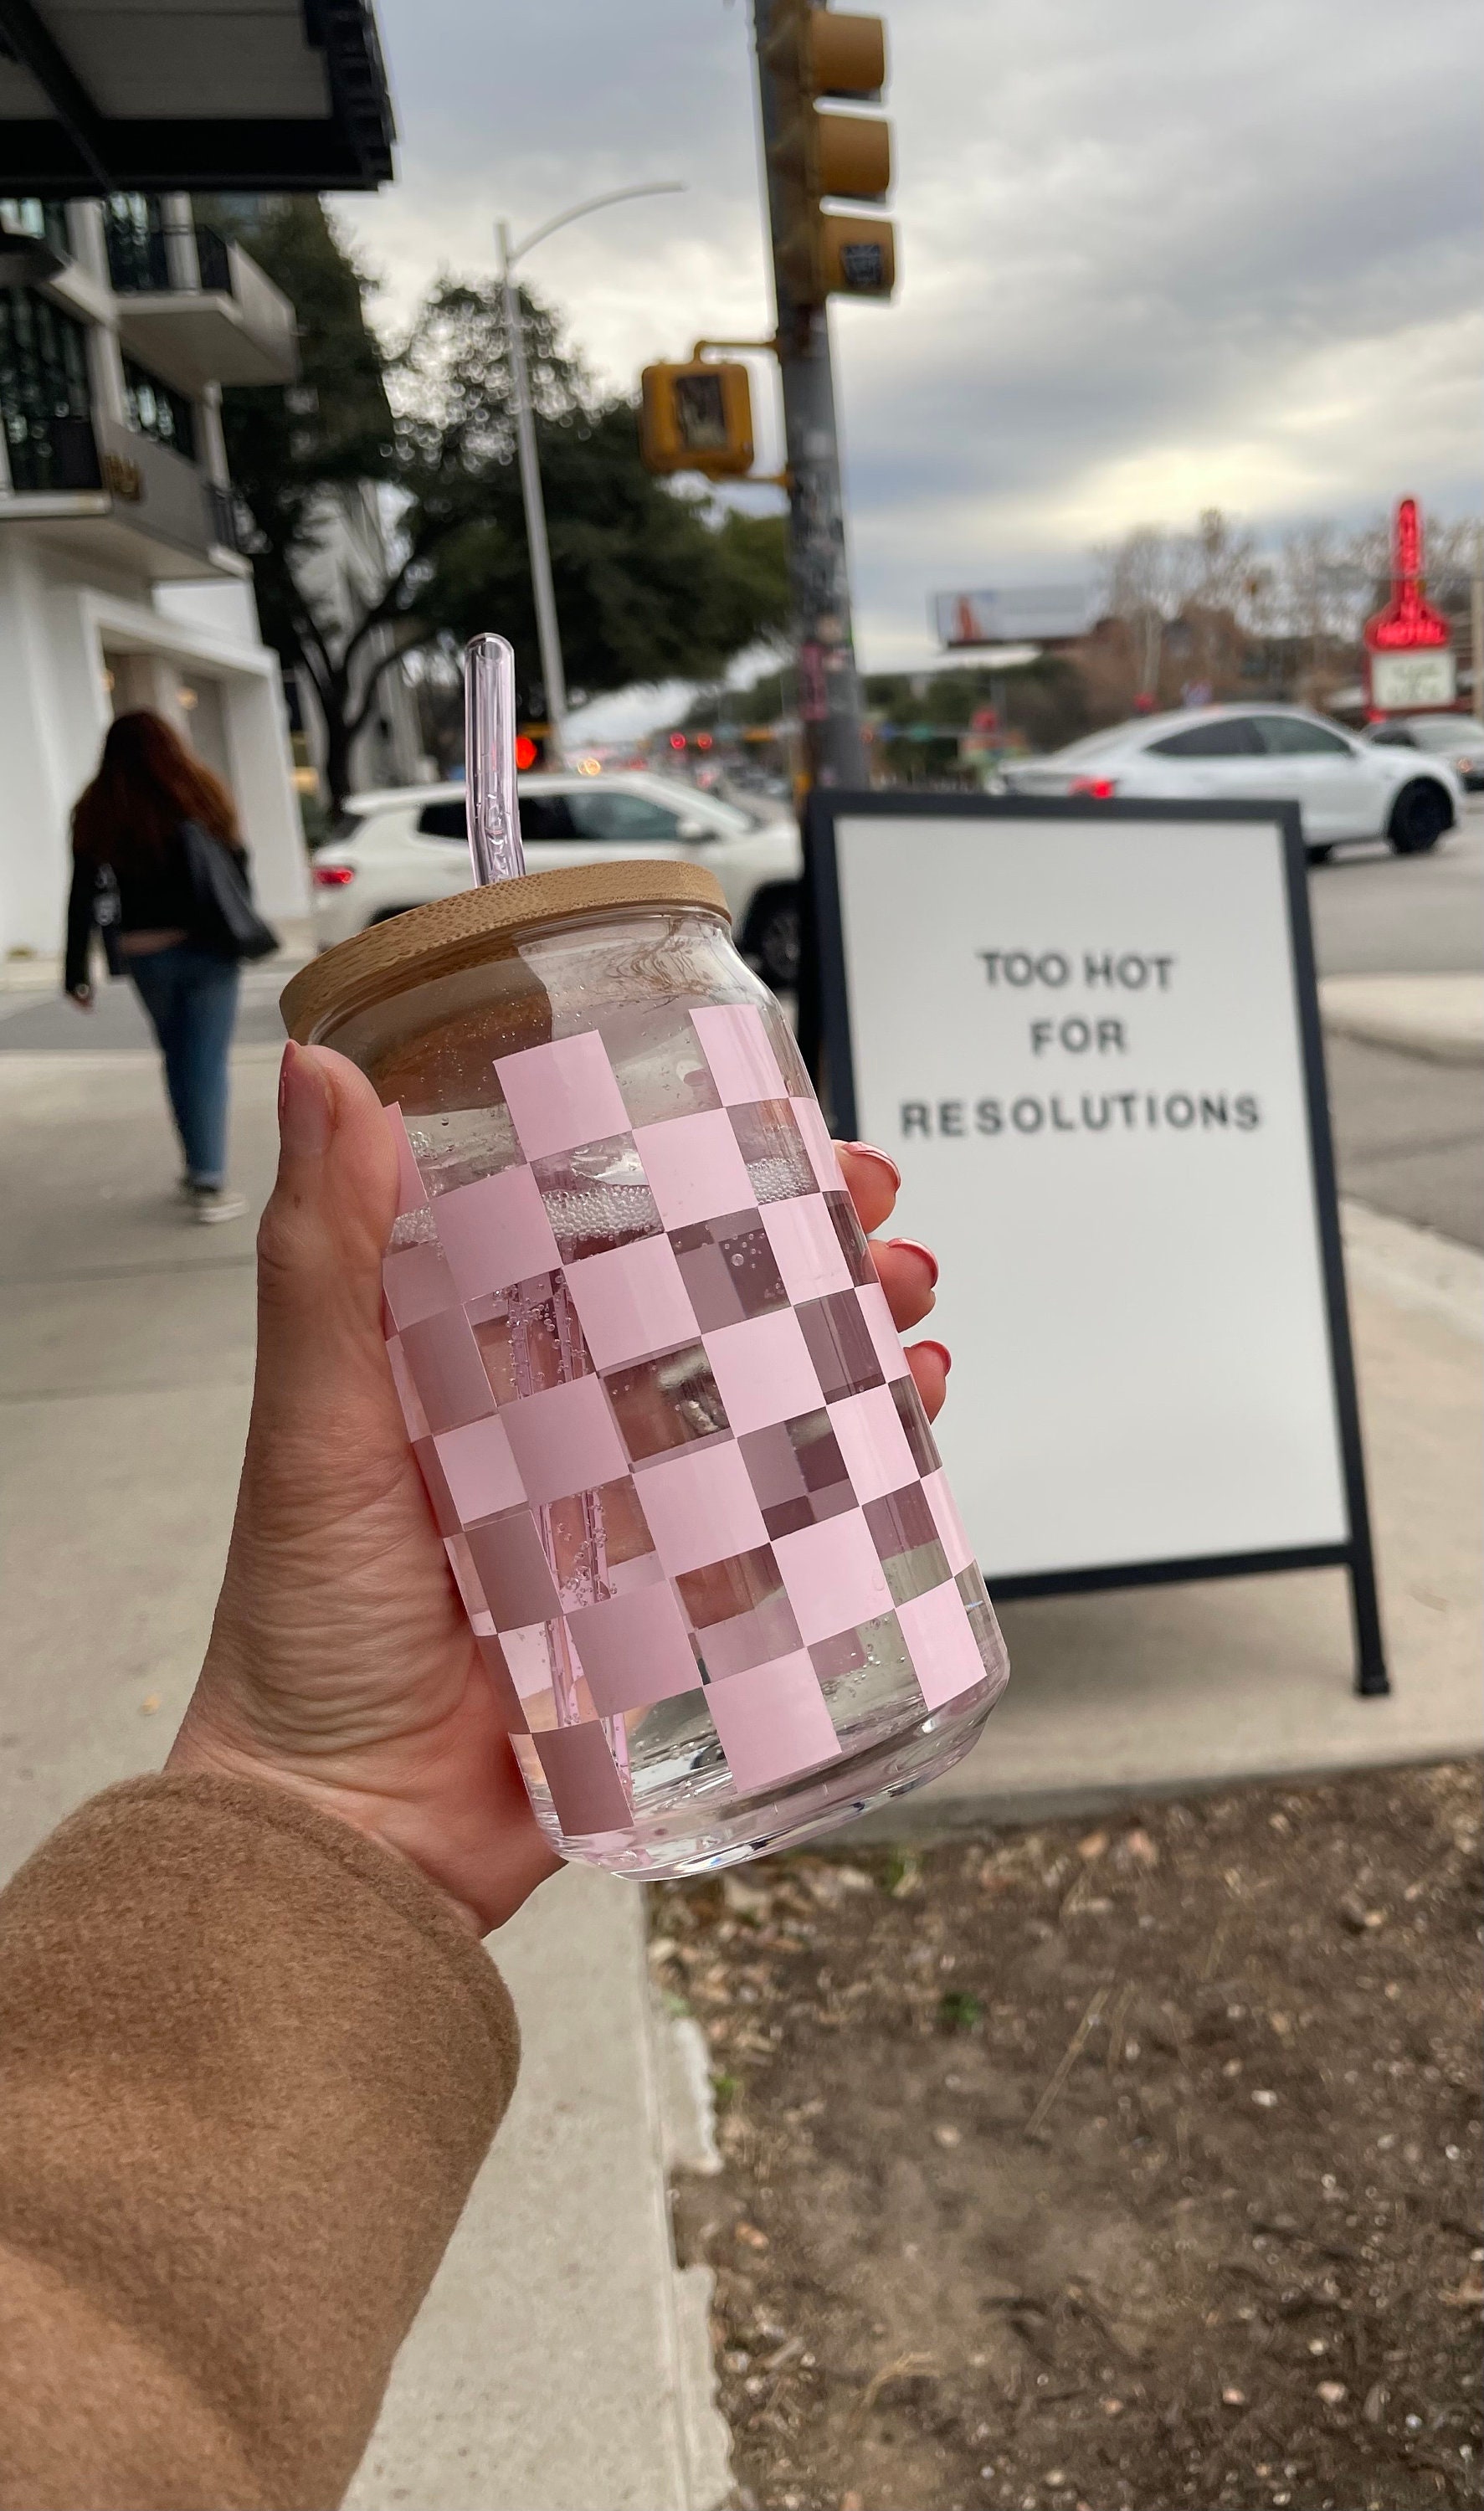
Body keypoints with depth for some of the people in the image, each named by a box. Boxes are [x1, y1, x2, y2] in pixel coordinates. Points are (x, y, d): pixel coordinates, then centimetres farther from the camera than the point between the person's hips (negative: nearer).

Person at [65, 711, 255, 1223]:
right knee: (205, 1063, 1)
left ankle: (200, 1170, 27)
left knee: (179, 1060, 19)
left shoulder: (96, 812, 0)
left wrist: (76, 971, 2)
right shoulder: (198, 794, -3)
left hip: (142, 953, 2)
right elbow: (236, 868, 1)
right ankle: (208, 1185, -1)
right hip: (204, 947, -2)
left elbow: (82, 897, -2)